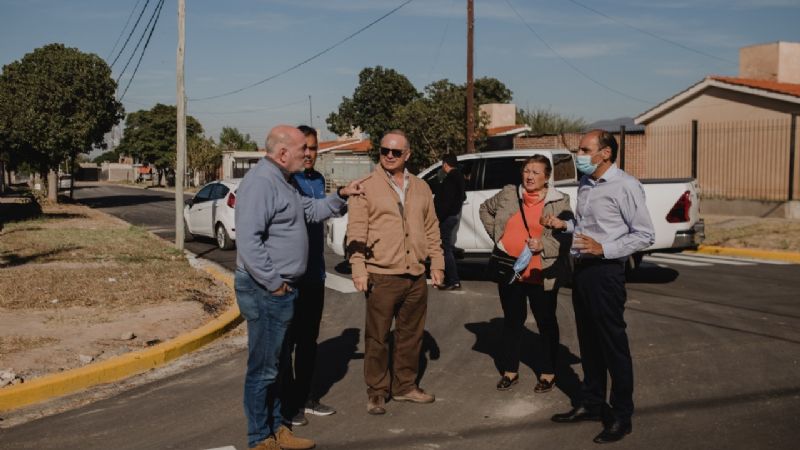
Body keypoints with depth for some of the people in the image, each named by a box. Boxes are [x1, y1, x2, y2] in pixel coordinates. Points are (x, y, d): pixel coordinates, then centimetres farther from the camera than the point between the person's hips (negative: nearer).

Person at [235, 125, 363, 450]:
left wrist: (341, 195, 13)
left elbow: (311, 210, 27)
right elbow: (248, 241, -27)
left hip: (282, 289, 11)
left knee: (275, 364, 18)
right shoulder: (261, 182, -19)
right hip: (266, 291, -11)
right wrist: (274, 283, -21)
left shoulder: (281, 181, 15)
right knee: (263, 368, 0)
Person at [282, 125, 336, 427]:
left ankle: (303, 398, 26)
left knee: (309, 339, 15)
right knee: (287, 340, 2)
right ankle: (286, 403, 12)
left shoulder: (319, 180, 11)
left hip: (315, 274, 7)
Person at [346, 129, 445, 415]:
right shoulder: (366, 188, -2)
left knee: (411, 335, 13)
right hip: (381, 276, -5)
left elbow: (432, 230, 17)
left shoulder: (421, 188, 13)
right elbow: (356, 231, -7)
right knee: (377, 337, 1)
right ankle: (376, 393, 13)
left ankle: (405, 386, 28)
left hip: (416, 276, 5)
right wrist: (358, 268, -14)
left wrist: (437, 263, 11)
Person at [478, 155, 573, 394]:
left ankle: (548, 373, 23)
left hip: (541, 275, -3)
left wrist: (543, 246, -20)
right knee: (512, 321, 14)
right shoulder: (508, 194, 5)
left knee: (546, 323, 9)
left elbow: (566, 238, -5)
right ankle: (510, 371, 28)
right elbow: (485, 209, 22)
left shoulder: (559, 202, -4)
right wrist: (495, 235, 12)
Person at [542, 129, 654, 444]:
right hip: (582, 269, 8)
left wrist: (603, 249, -21)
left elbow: (645, 235, -13)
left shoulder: (625, 186, -12)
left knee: (613, 344, 0)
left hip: (605, 271, -8)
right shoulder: (585, 183, 11)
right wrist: (564, 226, 5)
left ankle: (621, 416, 12)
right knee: (588, 341, 16)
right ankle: (591, 403, 30)